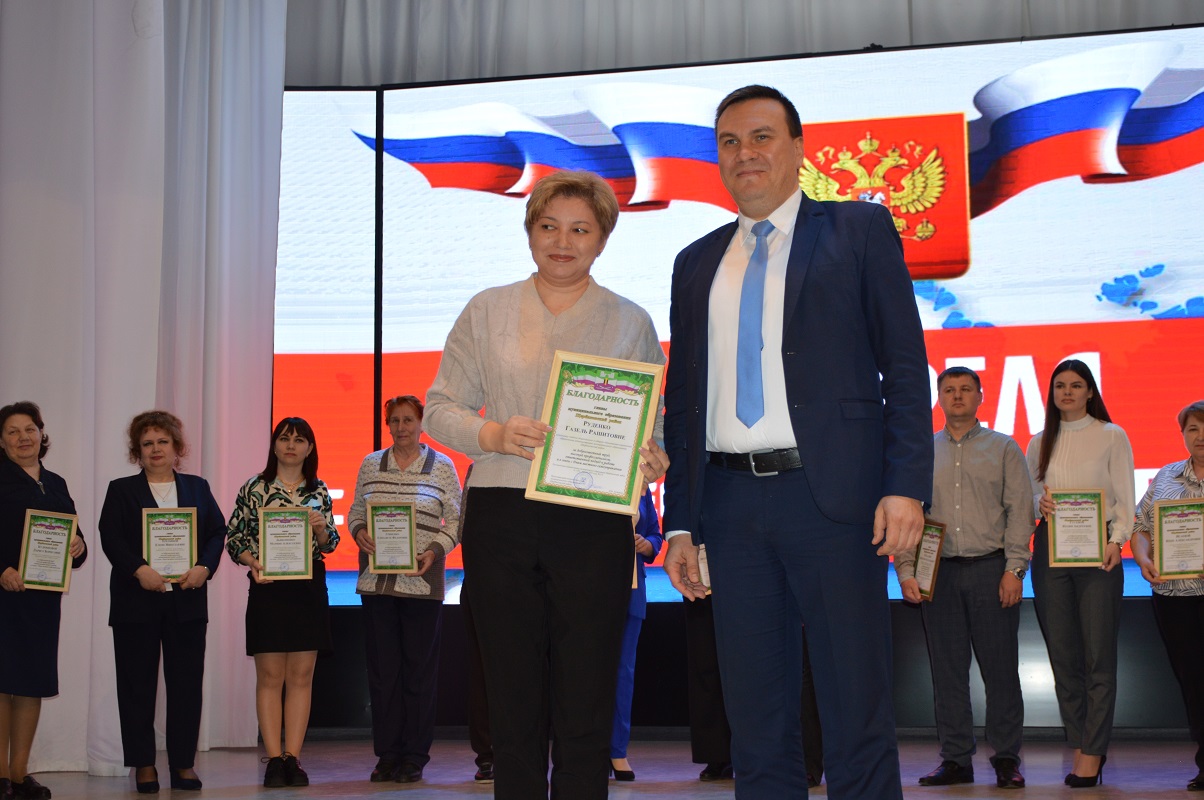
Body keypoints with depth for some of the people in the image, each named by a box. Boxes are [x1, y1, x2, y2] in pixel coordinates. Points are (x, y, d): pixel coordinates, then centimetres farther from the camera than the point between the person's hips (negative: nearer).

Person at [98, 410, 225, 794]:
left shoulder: (197, 488, 14)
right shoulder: (121, 490, 8)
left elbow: (217, 532, 7)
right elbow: (110, 538, -4)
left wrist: (204, 567, -10)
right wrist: (139, 570, -17)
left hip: (187, 600, 2)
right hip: (136, 601, -1)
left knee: (187, 683, 1)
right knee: (138, 685, 2)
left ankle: (183, 763, 9)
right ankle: (143, 765, 10)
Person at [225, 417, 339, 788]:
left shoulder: (319, 491, 9)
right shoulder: (254, 488, 3)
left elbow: (330, 544, 11)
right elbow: (233, 537, 3)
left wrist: (321, 527, -10)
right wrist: (252, 561, -14)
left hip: (309, 587, 2)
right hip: (267, 587, -2)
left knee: (301, 675, 3)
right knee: (270, 676, -1)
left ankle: (293, 757, 7)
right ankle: (274, 758, 2)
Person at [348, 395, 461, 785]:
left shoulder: (441, 466, 3)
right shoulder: (370, 464, 11)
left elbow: (456, 520, 2)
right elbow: (356, 512, 16)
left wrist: (435, 551, -12)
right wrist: (358, 533, -5)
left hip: (421, 581, -2)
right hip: (376, 581, 2)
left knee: (419, 669, 1)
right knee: (382, 668, 4)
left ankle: (414, 757, 8)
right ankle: (387, 755, 11)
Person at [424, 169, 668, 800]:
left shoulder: (630, 322, 11)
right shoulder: (488, 311, 11)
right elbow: (439, 405, 8)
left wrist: (651, 460, -12)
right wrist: (492, 434, -11)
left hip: (594, 525, -1)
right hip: (501, 517, 1)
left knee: (586, 705, -2)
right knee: (513, 700, 4)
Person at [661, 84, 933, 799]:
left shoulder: (860, 230, 7)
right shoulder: (697, 263, 18)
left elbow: (906, 365, 0)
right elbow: (682, 398, 17)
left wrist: (908, 486, -11)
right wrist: (680, 523, 11)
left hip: (831, 495, -4)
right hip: (732, 502, 4)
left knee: (858, 715, -2)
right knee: (757, 720, 8)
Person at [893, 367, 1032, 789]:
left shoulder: (1004, 448, 9)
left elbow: (1020, 511, 2)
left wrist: (1014, 569, -8)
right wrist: (906, 570, -1)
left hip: (991, 568, -2)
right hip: (938, 572, 2)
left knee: (1000, 667, -2)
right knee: (947, 670, 3)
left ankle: (1007, 758, 6)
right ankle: (956, 759, 9)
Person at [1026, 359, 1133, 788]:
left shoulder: (1111, 437, 5)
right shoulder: (1040, 443, 14)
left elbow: (1125, 498, 1)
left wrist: (1117, 539, -14)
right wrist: (1040, 502, -6)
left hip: (1096, 549, -3)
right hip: (1049, 549, 3)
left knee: (1098, 654, -5)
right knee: (1062, 653, 2)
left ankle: (1092, 752, -2)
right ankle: (1079, 746, 10)